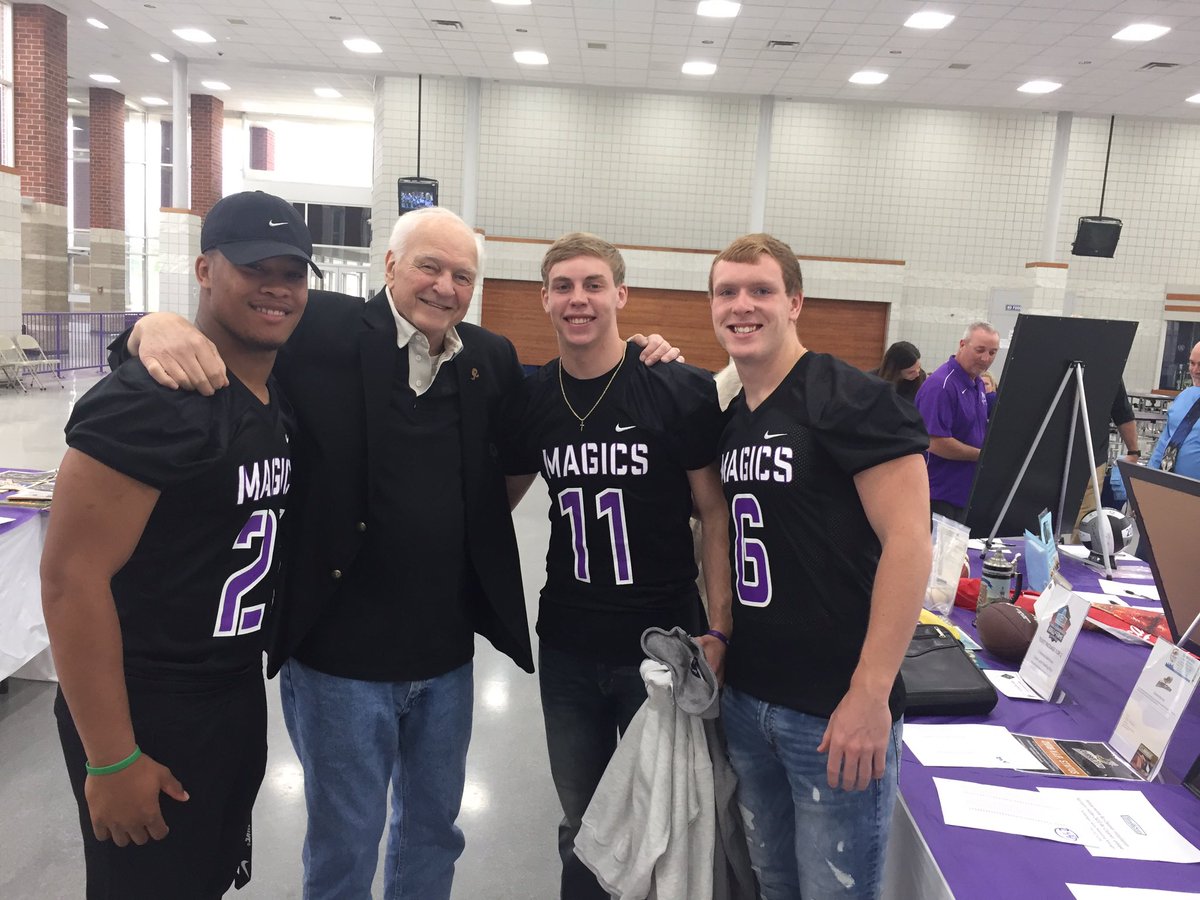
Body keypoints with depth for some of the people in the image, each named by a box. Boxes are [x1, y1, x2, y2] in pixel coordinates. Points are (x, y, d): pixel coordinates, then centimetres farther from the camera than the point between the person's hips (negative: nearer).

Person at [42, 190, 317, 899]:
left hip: (241, 695, 8)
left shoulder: (283, 398, 4)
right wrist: (112, 761, -19)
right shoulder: (150, 401, -21)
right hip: (148, 714, -7)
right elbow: (71, 577, -22)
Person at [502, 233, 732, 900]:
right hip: (568, 646, 3)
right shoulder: (532, 398, 0)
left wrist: (719, 629, -14)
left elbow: (716, 513, -8)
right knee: (582, 823, 20)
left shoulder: (680, 392, -11)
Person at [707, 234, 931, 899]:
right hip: (746, 699, 7)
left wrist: (871, 694, -21)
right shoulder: (731, 418, 9)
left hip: (835, 711, -6)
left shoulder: (850, 400, -12)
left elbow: (908, 540, -18)